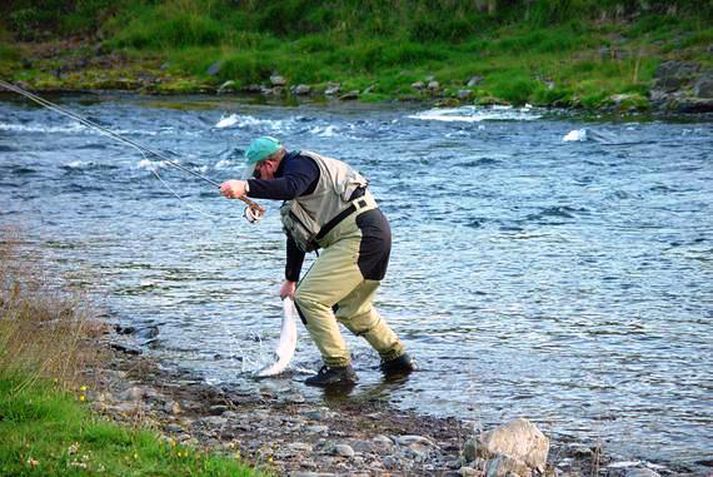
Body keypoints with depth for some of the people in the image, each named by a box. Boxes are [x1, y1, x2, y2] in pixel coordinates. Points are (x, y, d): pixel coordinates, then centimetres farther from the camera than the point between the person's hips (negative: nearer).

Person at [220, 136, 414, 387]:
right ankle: (396, 358, 36)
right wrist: (290, 279, 38)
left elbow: (290, 187, -33)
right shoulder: (295, 172, 25)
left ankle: (338, 367, -9)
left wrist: (246, 187, -43)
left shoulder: (300, 163, -7)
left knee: (309, 297, -11)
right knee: (353, 309, 25)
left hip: (360, 234, -11)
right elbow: (297, 234, 32)